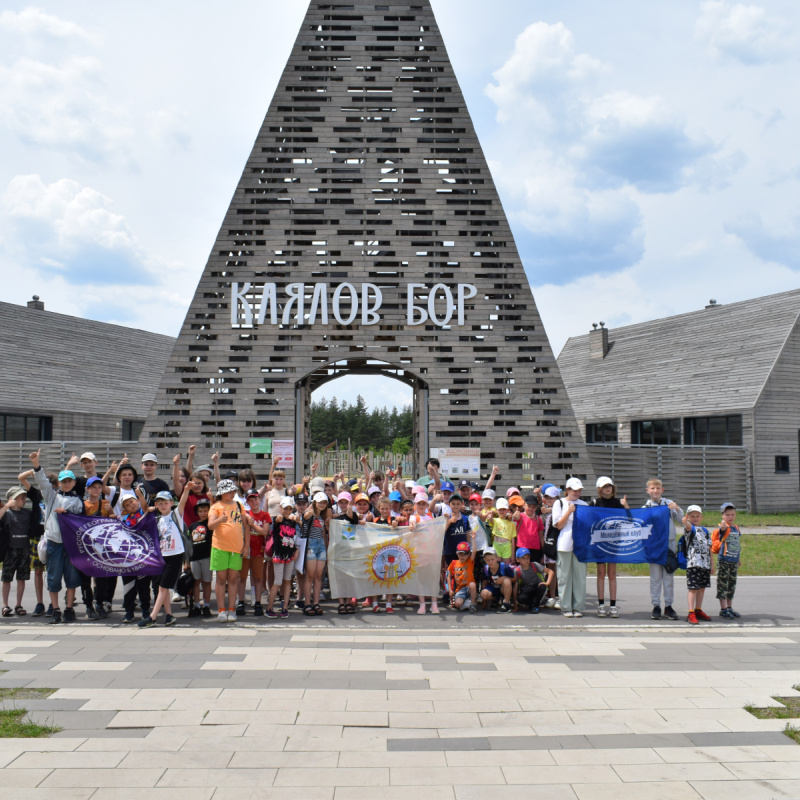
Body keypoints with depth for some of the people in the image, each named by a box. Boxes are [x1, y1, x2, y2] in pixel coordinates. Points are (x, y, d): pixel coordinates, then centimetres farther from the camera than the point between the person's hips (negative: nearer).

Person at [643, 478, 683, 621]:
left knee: (669, 575, 4)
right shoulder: (646, 507, 2)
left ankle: (669, 606, 12)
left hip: (669, 542, 1)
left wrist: (677, 510, -10)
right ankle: (656, 606, 9)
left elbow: (680, 521, 7)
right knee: (655, 576, 3)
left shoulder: (669, 504, 5)